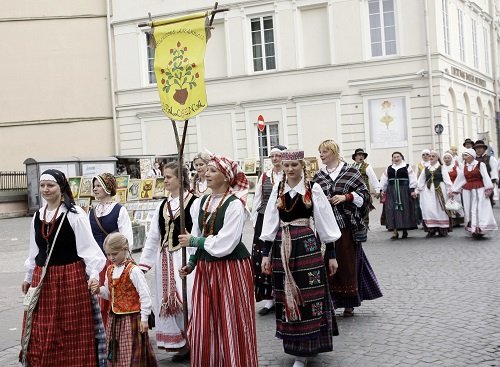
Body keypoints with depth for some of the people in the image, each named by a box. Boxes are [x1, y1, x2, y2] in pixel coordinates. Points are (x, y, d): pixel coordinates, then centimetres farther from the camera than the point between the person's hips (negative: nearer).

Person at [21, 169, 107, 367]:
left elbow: (88, 247, -11)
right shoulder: (38, 216, 9)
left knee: (71, 329, 2)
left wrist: (94, 274, -19)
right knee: (41, 332, 8)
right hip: (43, 278, 5)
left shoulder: (74, 214, -9)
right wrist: (28, 276, 23)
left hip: (70, 276, -5)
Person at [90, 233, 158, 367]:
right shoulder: (109, 270, 8)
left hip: (131, 318, -7)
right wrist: (99, 290, -3)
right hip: (114, 318, 7)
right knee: (115, 355, 13)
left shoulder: (133, 271, -15)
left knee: (132, 355, -2)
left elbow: (145, 295, -15)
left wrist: (144, 319, -14)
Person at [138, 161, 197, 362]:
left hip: (185, 257, -7)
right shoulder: (162, 205, 13)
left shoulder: (193, 202, -8)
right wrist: (143, 263, 12)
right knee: (169, 300, 8)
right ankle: (184, 344, 20)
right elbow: (153, 237, 15)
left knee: (186, 299, -12)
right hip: (165, 258, 7)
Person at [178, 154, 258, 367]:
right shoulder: (200, 203, 8)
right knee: (203, 326, 8)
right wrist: (191, 264, 6)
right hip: (206, 268, 6)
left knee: (232, 325, 3)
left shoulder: (235, 205, -13)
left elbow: (223, 244, -19)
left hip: (231, 269, -6)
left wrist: (193, 241, -10)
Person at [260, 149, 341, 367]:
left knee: (308, 296, -3)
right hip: (282, 247, 3)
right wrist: (266, 254, 4)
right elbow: (270, 223, 7)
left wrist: (331, 255, -1)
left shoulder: (313, 189, -3)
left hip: (307, 245, -3)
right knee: (287, 296, 9)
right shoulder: (278, 190, 6)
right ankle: (295, 345, 24)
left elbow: (325, 222, -1)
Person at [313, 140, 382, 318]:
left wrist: (346, 197, -12)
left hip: (347, 225, -2)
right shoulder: (318, 176, 9)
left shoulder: (351, 171, 1)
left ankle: (349, 303, 12)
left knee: (348, 262, 2)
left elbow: (364, 194, 0)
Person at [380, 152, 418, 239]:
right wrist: (382, 190, 2)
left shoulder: (407, 167, 3)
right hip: (391, 192, 2)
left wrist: (412, 190, -10)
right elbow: (384, 180, 12)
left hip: (404, 191, -2)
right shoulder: (389, 169, 12)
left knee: (405, 210, 1)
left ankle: (405, 230, 11)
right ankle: (395, 231, -5)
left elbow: (412, 179, -2)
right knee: (392, 210, -5)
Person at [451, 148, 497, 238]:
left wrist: (488, 189, -14)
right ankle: (472, 229, 8)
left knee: (479, 209, -8)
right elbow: (459, 179, 15)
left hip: (479, 190, -5)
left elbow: (486, 177, -7)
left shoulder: (480, 164, -3)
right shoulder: (464, 167, 11)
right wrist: (454, 190, 15)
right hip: (467, 191, 5)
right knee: (469, 210, 3)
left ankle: (479, 229, -8)